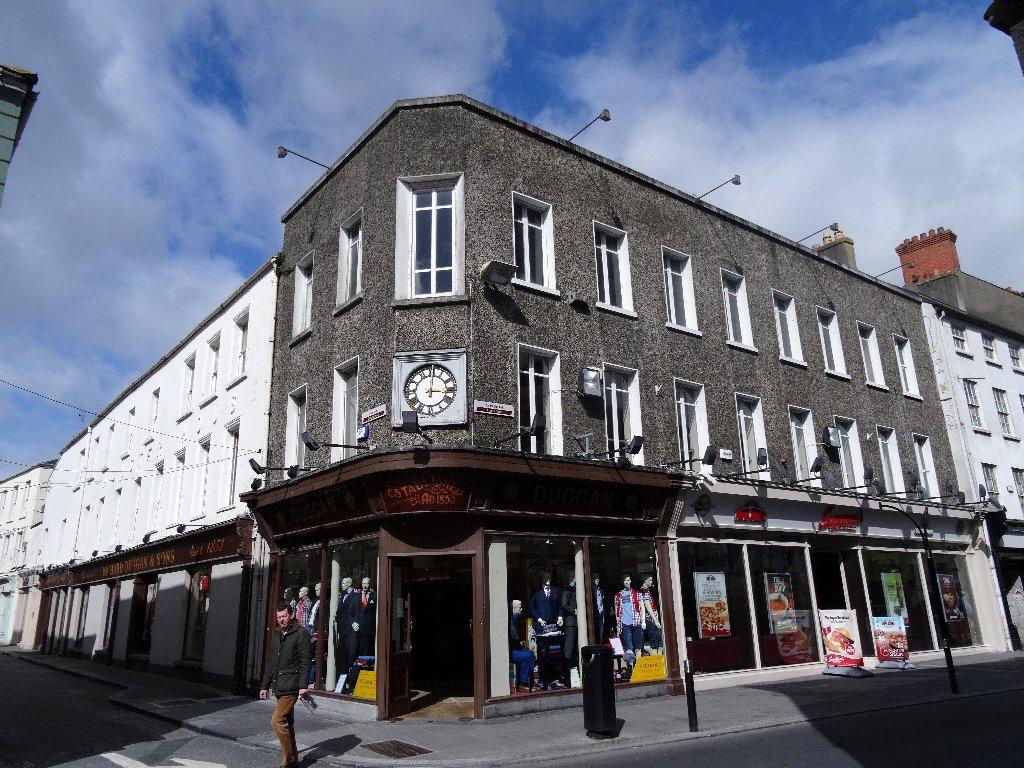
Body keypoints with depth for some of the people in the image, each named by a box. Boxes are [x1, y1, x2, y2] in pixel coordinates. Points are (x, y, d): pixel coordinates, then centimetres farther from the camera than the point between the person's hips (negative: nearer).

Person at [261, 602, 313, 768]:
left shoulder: (301, 634, -8)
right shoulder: (278, 635, 16)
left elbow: (304, 662, -12)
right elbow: (271, 663, 22)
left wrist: (303, 685, -19)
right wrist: (265, 686, 20)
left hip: (291, 687, -8)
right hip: (279, 687, 8)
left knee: (277, 721, -14)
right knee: (287, 723, 13)